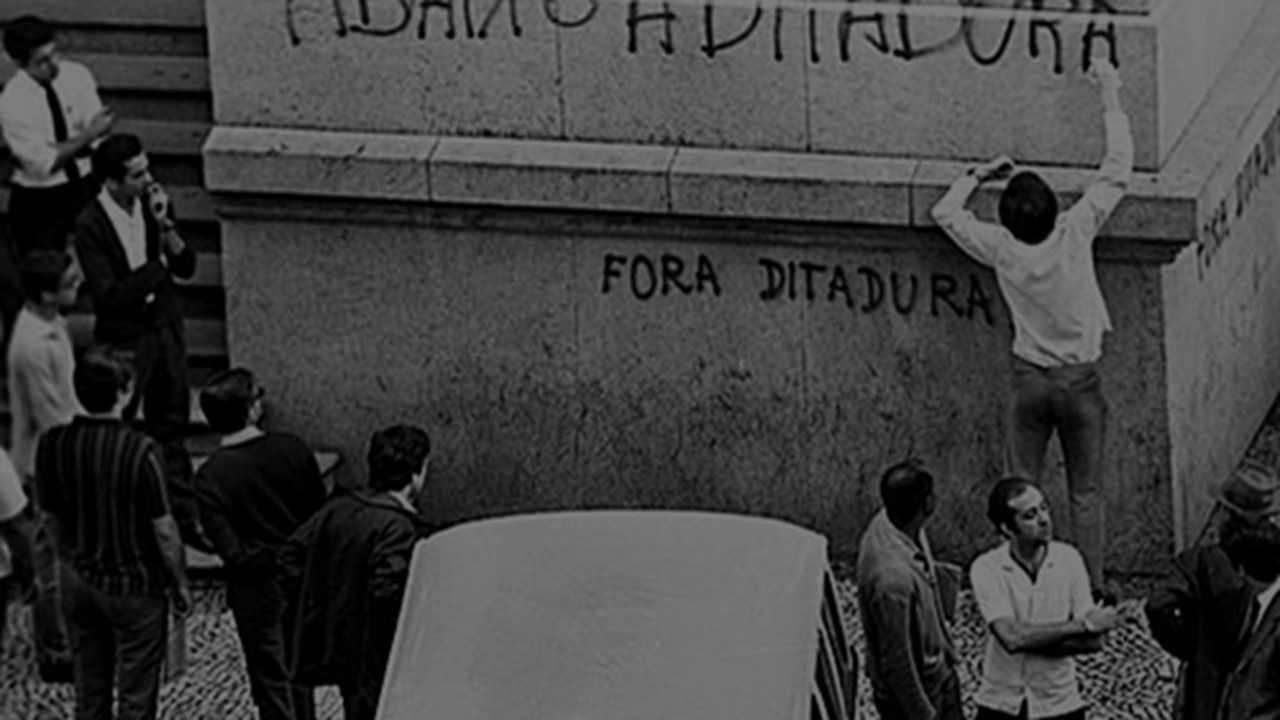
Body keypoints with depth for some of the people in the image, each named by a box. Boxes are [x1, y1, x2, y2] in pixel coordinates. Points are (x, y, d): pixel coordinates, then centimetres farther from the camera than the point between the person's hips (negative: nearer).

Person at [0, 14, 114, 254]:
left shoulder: (76, 75, -8)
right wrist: (87, 135, -23)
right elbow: (44, 164, -19)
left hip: (87, 189, 3)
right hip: (38, 202, -3)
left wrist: (61, 149, -23)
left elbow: (98, 140, -7)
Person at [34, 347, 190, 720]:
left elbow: (51, 517, 2)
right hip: (135, 585, -5)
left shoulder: (53, 444, -10)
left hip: (80, 581, 5)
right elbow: (163, 529, -16)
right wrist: (180, 583, -1)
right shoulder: (140, 451, -24)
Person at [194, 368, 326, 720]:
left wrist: (262, 559, -2)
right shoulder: (293, 449, -12)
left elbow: (232, 552, -21)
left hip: (258, 591, -3)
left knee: (271, 682, 11)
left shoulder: (209, 478, -20)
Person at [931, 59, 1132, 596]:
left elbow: (944, 212, 4)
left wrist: (979, 175, 12)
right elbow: (1117, 170, -11)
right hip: (1080, 380, -1)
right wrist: (1110, 96, -4)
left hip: (1030, 380, 1)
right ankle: (1093, 589, 9)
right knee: (1086, 493, 7)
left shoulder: (1001, 249, -13)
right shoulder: (1075, 233, -18)